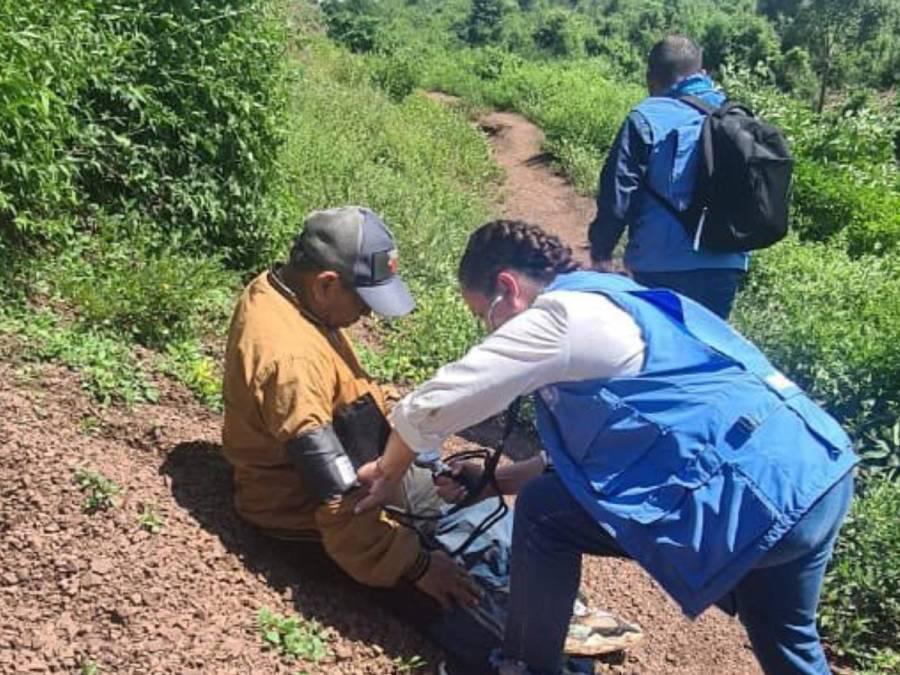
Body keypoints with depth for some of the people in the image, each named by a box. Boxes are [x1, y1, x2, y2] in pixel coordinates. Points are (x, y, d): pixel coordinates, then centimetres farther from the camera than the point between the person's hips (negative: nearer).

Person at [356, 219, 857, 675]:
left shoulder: (560, 315, -8)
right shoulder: (603, 303, 20)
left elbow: (429, 407, -5)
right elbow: (597, 444, 27)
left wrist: (388, 473, 14)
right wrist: (498, 480, 25)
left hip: (756, 496, -10)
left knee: (545, 513, 0)